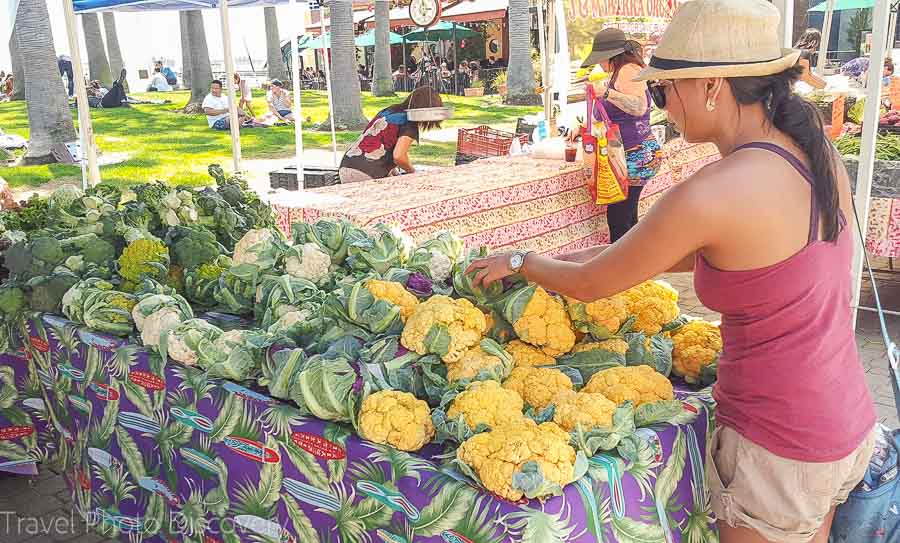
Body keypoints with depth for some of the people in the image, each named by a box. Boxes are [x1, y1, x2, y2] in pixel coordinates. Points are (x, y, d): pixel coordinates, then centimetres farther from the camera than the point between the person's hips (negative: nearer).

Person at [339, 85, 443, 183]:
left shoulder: (387, 111, 19)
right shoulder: (410, 124, -3)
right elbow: (398, 156, -15)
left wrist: (392, 169, 18)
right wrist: (412, 171, 5)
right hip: (368, 175, -7)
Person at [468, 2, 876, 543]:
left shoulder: (707, 194, -28)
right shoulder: (822, 155, -3)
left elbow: (590, 285, -13)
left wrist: (521, 261, 6)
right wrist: (607, 255, 13)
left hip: (780, 448, -7)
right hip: (851, 421, 7)